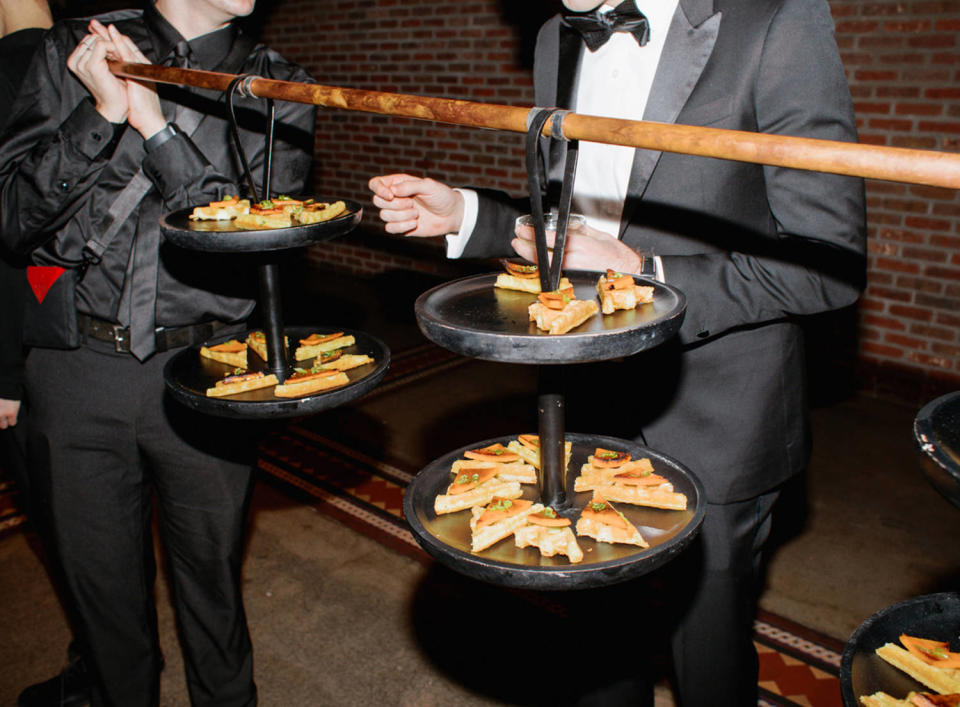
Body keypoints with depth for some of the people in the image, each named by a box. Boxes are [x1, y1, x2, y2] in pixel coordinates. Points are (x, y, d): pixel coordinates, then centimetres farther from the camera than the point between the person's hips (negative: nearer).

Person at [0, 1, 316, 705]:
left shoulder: (278, 87, 3)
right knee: (101, 575, 16)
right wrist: (103, 114, -13)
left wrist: (155, 123, -15)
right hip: (77, 363, 1)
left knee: (211, 574, 14)